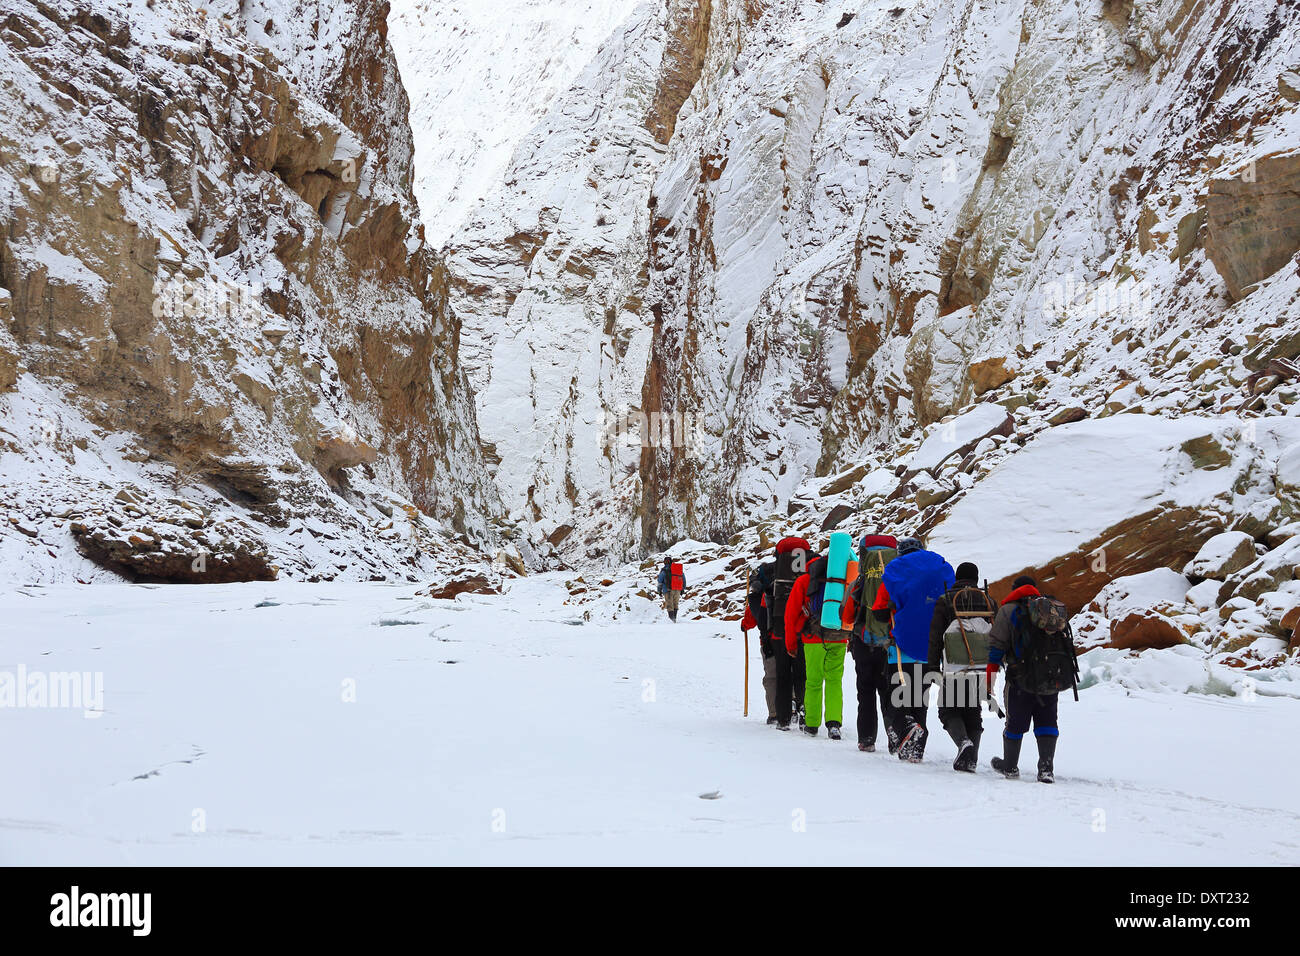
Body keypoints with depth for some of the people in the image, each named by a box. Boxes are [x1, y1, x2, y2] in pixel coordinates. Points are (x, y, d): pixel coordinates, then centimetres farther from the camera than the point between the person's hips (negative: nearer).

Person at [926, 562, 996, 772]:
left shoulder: (945, 602, 3)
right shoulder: (989, 601, 10)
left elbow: (935, 637, -2)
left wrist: (932, 668, -2)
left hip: (954, 671, -3)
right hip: (984, 671, 3)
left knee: (949, 712, 8)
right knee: (973, 713, 15)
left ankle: (964, 742, -18)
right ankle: (971, 759, 8)